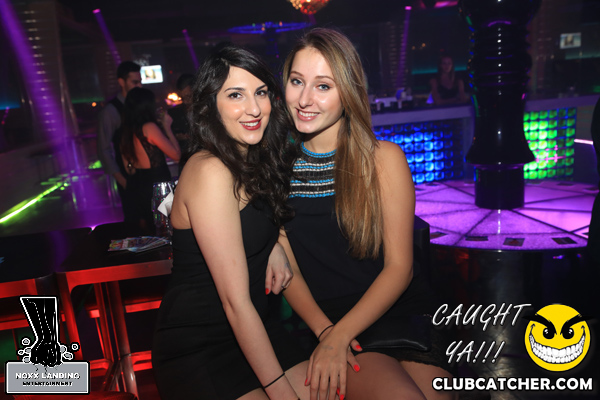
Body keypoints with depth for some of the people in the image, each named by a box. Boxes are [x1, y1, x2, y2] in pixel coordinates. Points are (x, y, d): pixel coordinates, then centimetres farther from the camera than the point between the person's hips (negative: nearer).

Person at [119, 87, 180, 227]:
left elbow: (128, 168, 13)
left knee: (145, 233, 16)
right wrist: (167, 127, -1)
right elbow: (176, 154, -11)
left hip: (135, 185, 8)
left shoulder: (124, 131, 7)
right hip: (156, 183, -8)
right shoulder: (149, 127, -15)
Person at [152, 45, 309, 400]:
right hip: (198, 349, -7)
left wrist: (279, 243, -2)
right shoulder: (210, 171, -21)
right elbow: (235, 302, -22)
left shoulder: (255, 162, 4)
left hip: (256, 329, 7)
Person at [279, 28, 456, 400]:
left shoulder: (383, 158, -4)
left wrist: (340, 335, -17)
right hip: (326, 321, 0)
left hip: (401, 312, 1)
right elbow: (288, 268, 2)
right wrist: (325, 332, -13)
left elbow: (399, 267, -7)